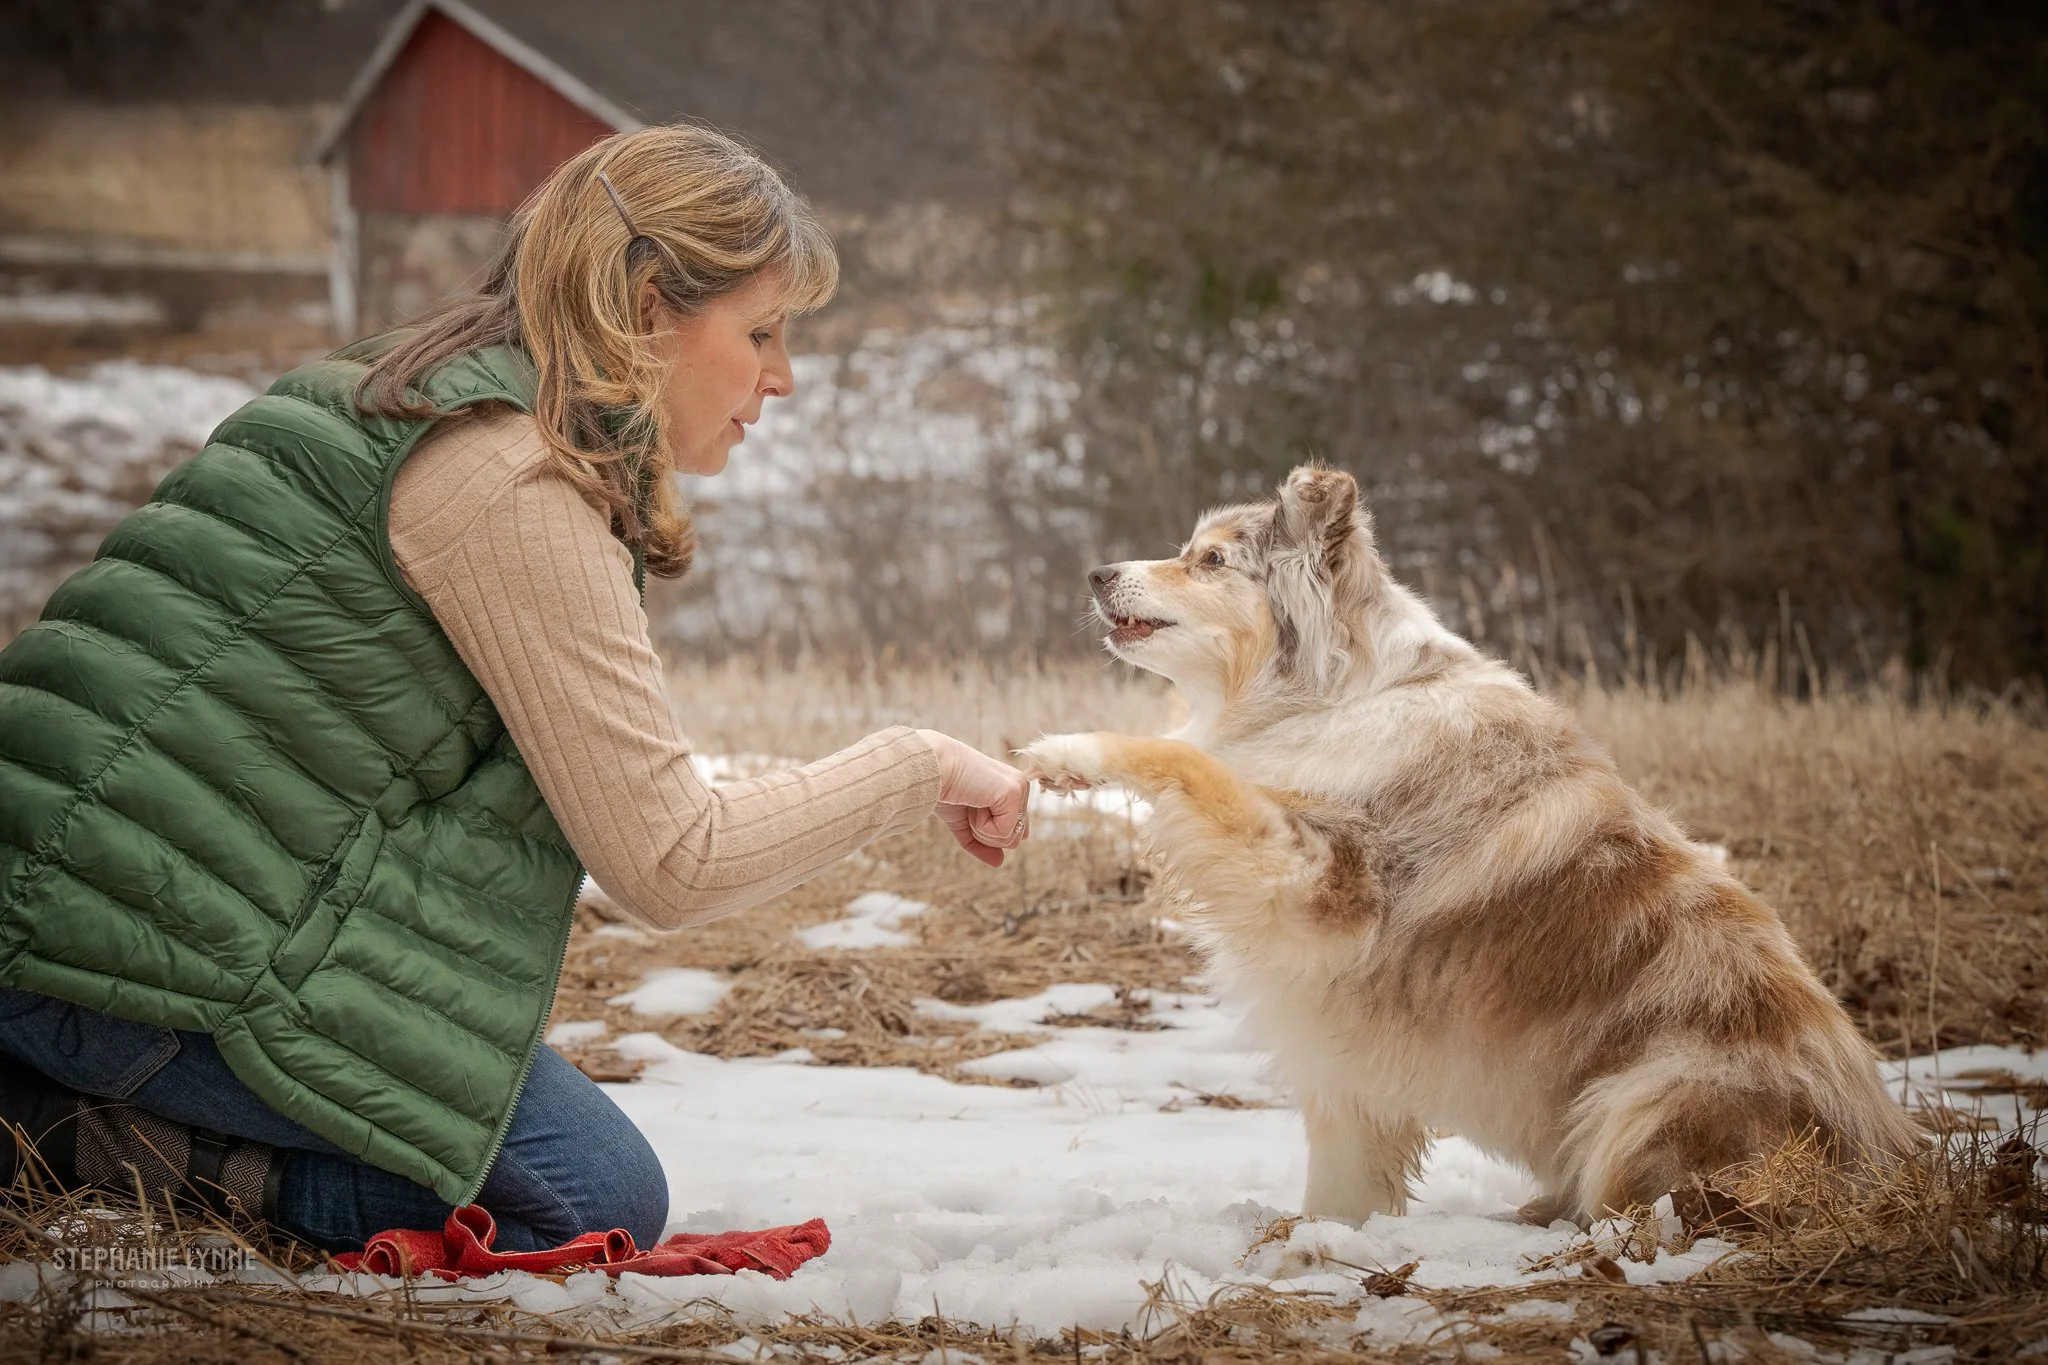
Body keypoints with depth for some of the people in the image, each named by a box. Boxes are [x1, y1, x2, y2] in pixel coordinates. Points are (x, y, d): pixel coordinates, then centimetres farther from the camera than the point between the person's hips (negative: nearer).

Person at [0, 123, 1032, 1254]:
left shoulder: (407, 401, 17)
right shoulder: (511, 482, -15)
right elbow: (669, 865, -14)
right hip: (147, 947, -10)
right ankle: (93, 1134, -8)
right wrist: (917, 768, -3)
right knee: (596, 1201, -5)